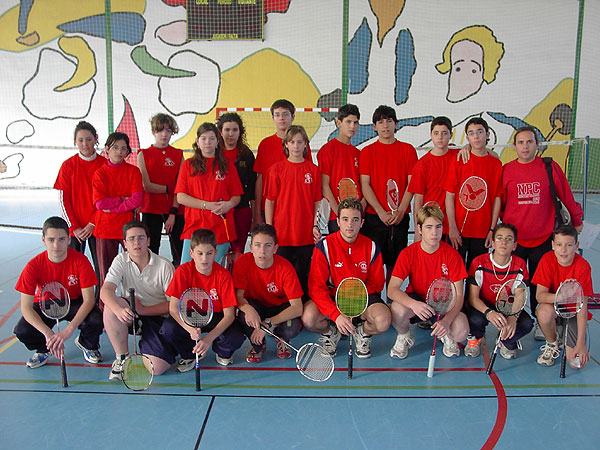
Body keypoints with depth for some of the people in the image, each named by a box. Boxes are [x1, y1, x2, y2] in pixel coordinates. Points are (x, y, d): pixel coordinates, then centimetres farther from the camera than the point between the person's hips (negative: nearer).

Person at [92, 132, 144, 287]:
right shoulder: (100, 173, 3)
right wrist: (124, 199, -9)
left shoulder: (133, 171, 2)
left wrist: (111, 208, -11)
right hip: (105, 229, 0)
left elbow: (137, 200, -10)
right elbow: (100, 203, -8)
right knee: (106, 273, 7)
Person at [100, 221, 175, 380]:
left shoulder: (165, 266, -11)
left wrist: (142, 309, -21)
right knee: (111, 306, -32)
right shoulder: (121, 261, -3)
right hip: (129, 316, 2)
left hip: (157, 317, -2)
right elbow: (106, 290, -18)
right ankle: (122, 358, -12)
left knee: (156, 367, -21)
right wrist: (119, 310, -39)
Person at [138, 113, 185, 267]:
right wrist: (170, 189, -6)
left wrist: (173, 213, -9)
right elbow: (146, 186, -4)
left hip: (175, 211, 1)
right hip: (151, 210, -1)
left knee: (180, 255, 0)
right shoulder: (144, 155, 4)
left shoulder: (178, 155, 6)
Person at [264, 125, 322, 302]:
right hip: (282, 234, -1)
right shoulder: (276, 169, 1)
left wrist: (315, 225, -1)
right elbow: (269, 201, 2)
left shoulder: (313, 170, 4)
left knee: (303, 275, 9)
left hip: (306, 234, 1)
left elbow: (317, 202, 7)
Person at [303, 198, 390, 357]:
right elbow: (317, 287, -16)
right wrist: (336, 314, -30)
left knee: (383, 321, -31)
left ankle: (363, 333, 8)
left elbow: (376, 284, 3)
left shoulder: (371, 247, -5)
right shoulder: (324, 246, -11)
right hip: (332, 298, 0)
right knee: (308, 318, -31)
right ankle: (330, 332, 7)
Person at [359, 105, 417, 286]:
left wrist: (401, 211, -9)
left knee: (394, 263, 6)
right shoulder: (367, 151, 6)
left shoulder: (408, 150, 8)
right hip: (374, 216, -1)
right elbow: (365, 185, -1)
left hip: (400, 216, 1)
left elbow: (411, 183, 3)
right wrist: (381, 212, -11)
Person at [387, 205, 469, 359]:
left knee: (461, 331, -30)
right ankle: (404, 336, 2)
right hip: (416, 299, 0)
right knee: (397, 309, -35)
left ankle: (447, 336, 10)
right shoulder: (408, 253, -14)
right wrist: (413, 304, -42)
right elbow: (392, 289, -21)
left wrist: (446, 320, -33)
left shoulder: (452, 254, -13)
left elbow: (458, 295, -14)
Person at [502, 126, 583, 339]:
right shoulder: (506, 170, 1)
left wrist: (576, 220, 14)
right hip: (513, 238, 0)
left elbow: (566, 196, 7)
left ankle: (540, 323, 25)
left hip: (543, 238, 0)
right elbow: (499, 202, 8)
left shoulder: (550, 168, -1)